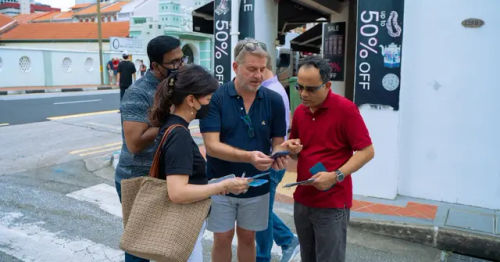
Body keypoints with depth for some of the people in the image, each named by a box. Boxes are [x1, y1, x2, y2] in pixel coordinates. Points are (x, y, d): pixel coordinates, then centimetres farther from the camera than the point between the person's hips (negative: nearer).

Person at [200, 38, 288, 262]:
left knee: (247, 237, 19)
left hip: (256, 185, 2)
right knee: (222, 239, 13)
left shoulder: (274, 100, -6)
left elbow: (278, 141, -1)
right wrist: (249, 156, -34)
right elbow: (212, 146, -20)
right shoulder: (215, 98, -14)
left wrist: (279, 156, -25)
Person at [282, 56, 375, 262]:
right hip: (302, 200, 6)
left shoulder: (345, 109, -12)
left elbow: (367, 151, -14)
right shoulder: (299, 111, 7)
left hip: (332, 203, -6)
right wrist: (292, 146, -2)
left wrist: (336, 176, -24)